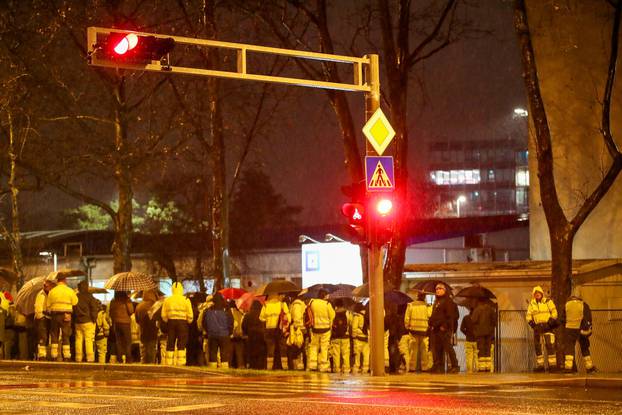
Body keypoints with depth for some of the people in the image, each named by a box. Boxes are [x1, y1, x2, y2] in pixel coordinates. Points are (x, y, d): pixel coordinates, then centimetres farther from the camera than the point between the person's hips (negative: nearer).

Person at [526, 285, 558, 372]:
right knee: (538, 346, 5)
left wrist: (550, 322, -10)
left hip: (547, 326, -4)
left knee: (550, 345, -12)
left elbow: (554, 312, 0)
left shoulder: (548, 302, 1)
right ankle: (540, 364, 10)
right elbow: (528, 316, 14)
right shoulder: (532, 304, 11)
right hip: (537, 327, 4)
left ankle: (552, 364, -11)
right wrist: (532, 324, -3)